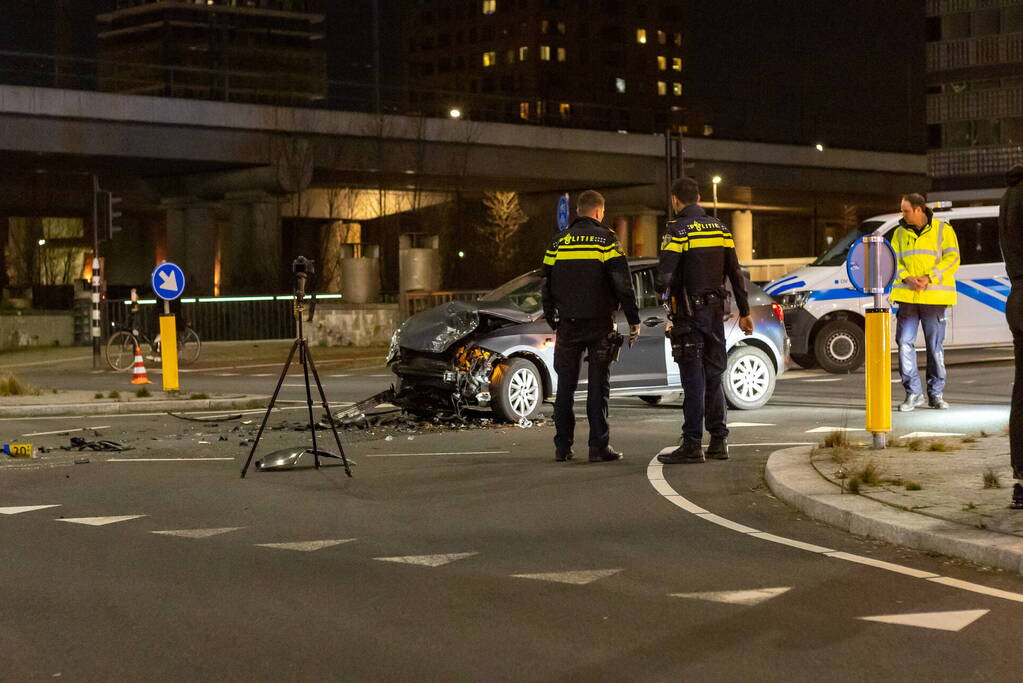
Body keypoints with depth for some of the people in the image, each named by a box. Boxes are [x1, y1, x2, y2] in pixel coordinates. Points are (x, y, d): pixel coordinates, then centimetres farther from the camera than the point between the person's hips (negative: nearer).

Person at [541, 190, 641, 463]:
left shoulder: (558, 242, 8)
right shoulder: (605, 239, -4)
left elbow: (546, 285, 11)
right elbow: (623, 283, -10)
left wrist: (552, 320, 20)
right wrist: (633, 320, -5)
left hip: (568, 325, 3)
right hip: (599, 324, -3)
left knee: (566, 385, 9)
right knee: (598, 386, 0)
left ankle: (562, 446, 9)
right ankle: (599, 446, -3)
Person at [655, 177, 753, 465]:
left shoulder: (678, 230, -11)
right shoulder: (719, 228, 10)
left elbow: (665, 276, -19)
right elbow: (736, 274, 10)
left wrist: (663, 290, 4)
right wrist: (744, 312, 15)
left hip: (689, 314, -6)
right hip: (716, 311, 6)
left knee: (693, 379, -6)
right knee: (714, 377, 12)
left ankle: (692, 444, -6)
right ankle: (718, 442, 13)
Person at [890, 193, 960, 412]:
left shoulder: (943, 230, 4)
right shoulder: (900, 233, 14)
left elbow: (952, 259, -4)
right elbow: (894, 261, 10)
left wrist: (928, 278, -15)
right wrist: (907, 278, -10)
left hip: (934, 297, -3)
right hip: (907, 296, 3)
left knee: (935, 346, 2)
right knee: (905, 343, -5)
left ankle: (936, 394, 13)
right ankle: (913, 393, 2)